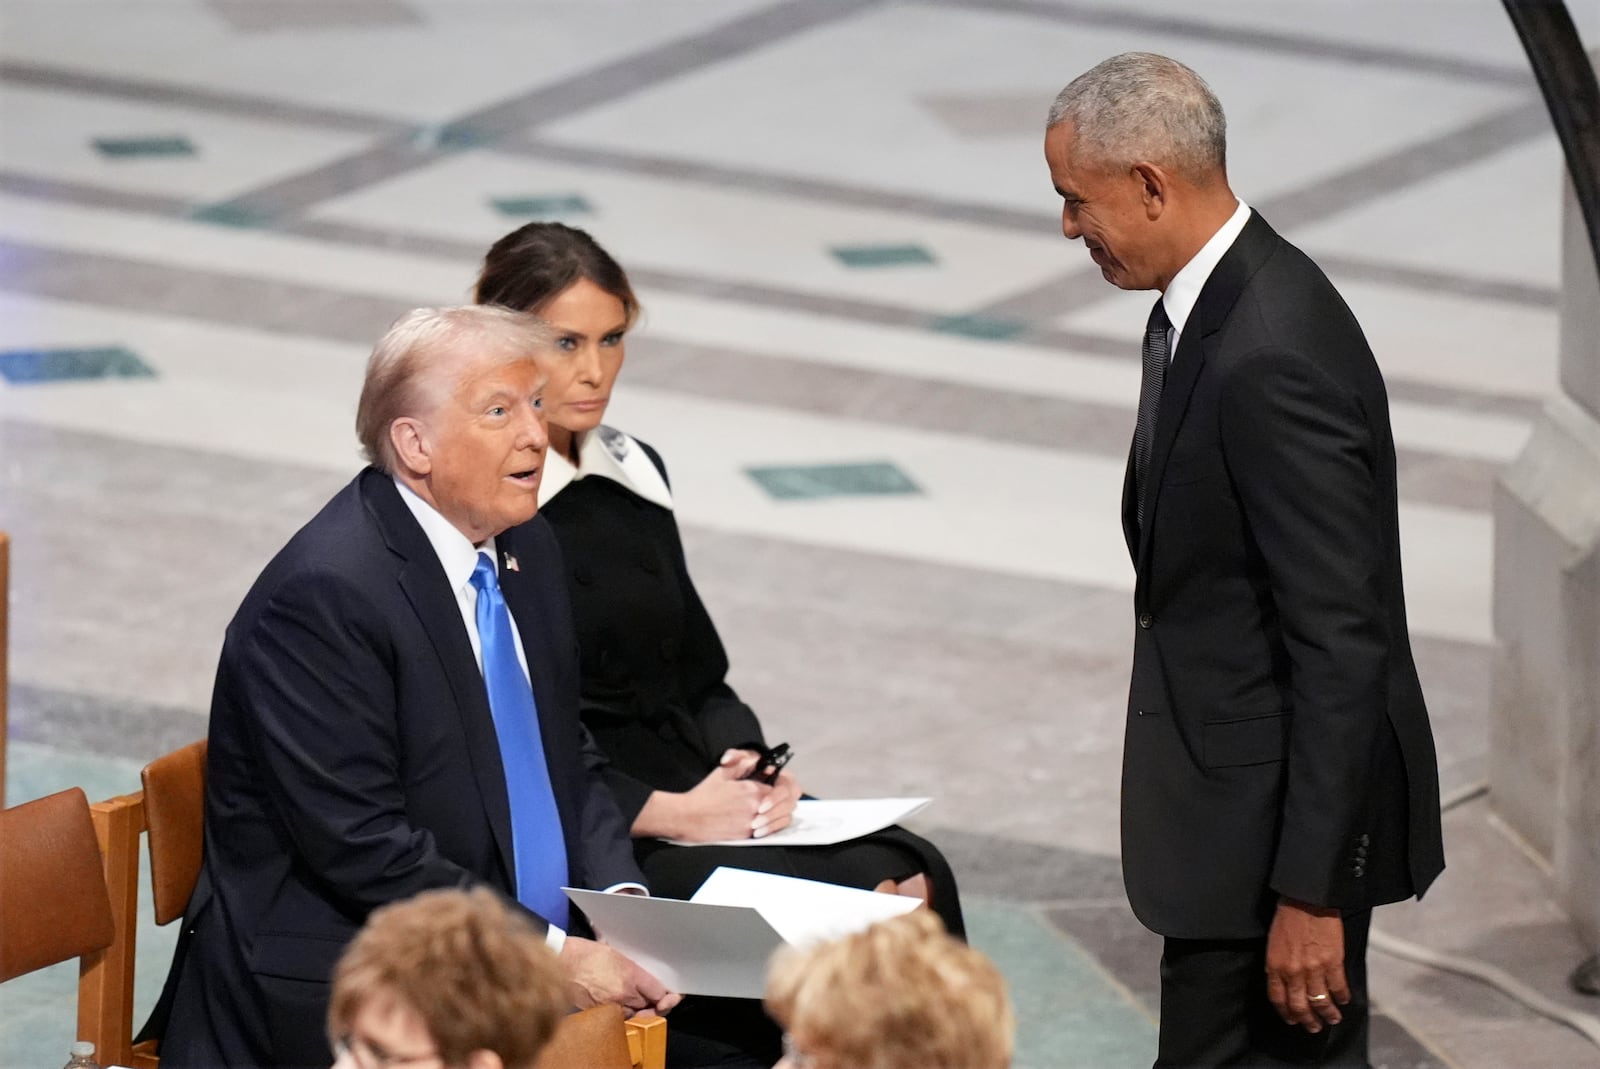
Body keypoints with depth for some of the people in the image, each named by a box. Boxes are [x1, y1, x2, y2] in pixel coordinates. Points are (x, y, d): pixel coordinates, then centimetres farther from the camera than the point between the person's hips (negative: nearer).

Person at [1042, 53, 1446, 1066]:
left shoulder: (1273, 357, -25)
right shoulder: (1213, 304, 7)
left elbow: (1342, 643, -25)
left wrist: (1309, 889, -23)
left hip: (1279, 817, -10)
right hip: (1241, 788, 10)